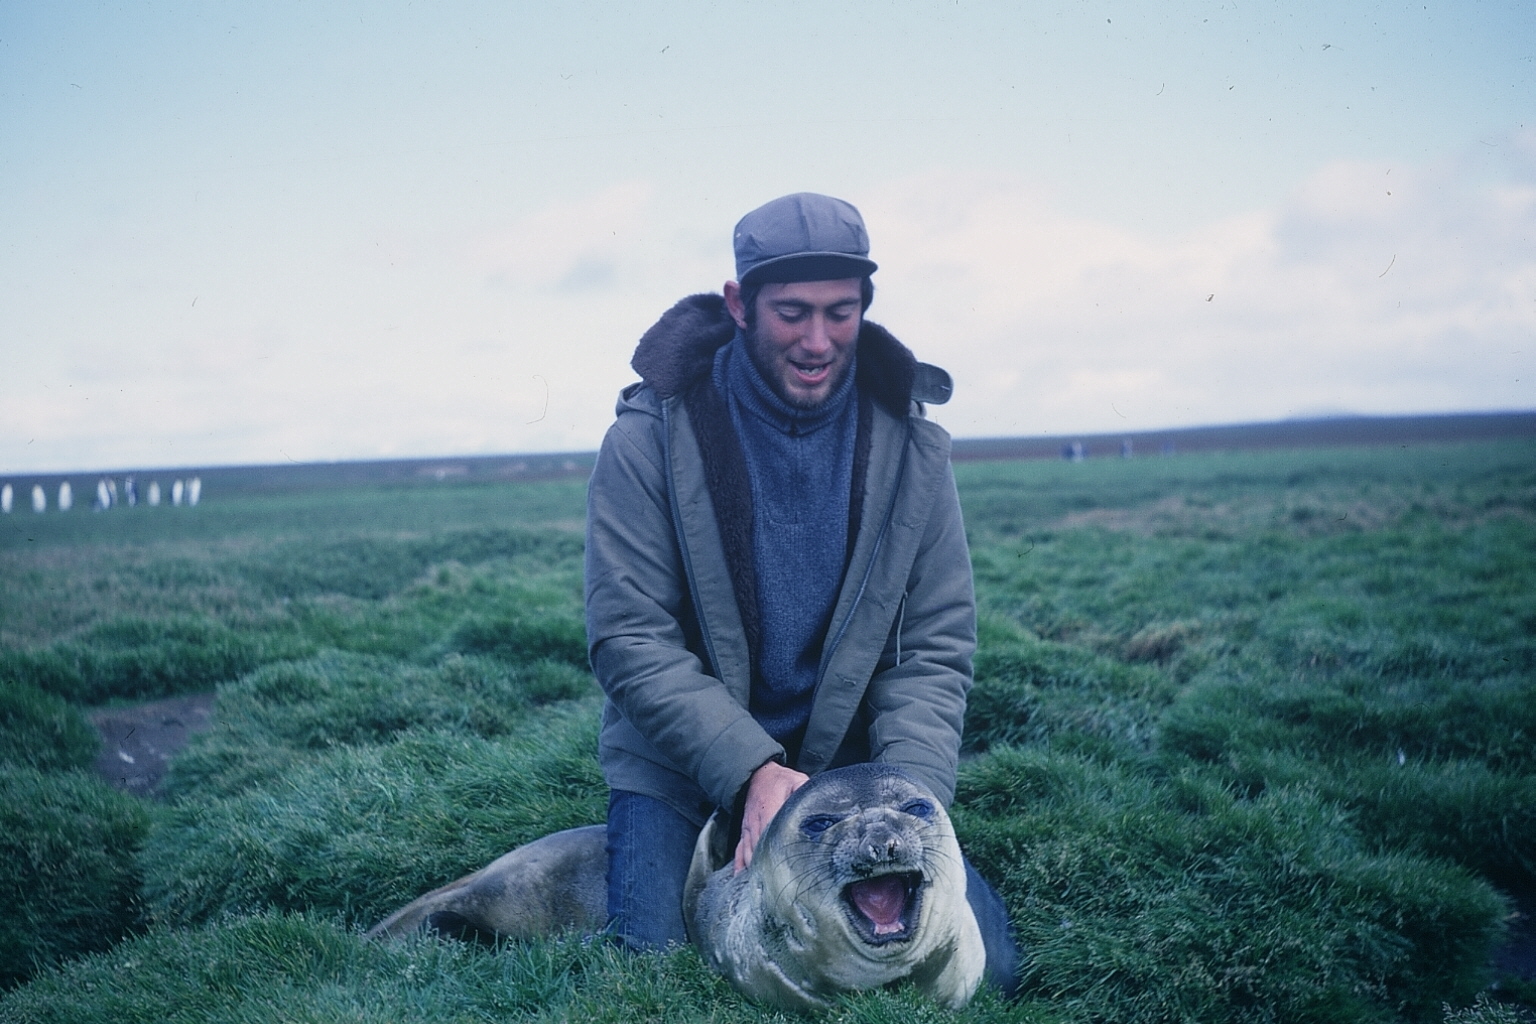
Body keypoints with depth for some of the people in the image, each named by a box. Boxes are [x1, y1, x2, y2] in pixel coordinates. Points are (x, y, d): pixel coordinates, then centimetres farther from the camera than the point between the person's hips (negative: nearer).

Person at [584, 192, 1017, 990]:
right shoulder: (650, 437, -12)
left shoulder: (911, 445, -4)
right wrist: (752, 771, -26)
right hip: (683, 766, -2)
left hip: (849, 764, 2)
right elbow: (628, 640, -14)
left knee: (981, 959, -6)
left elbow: (936, 649, -4)